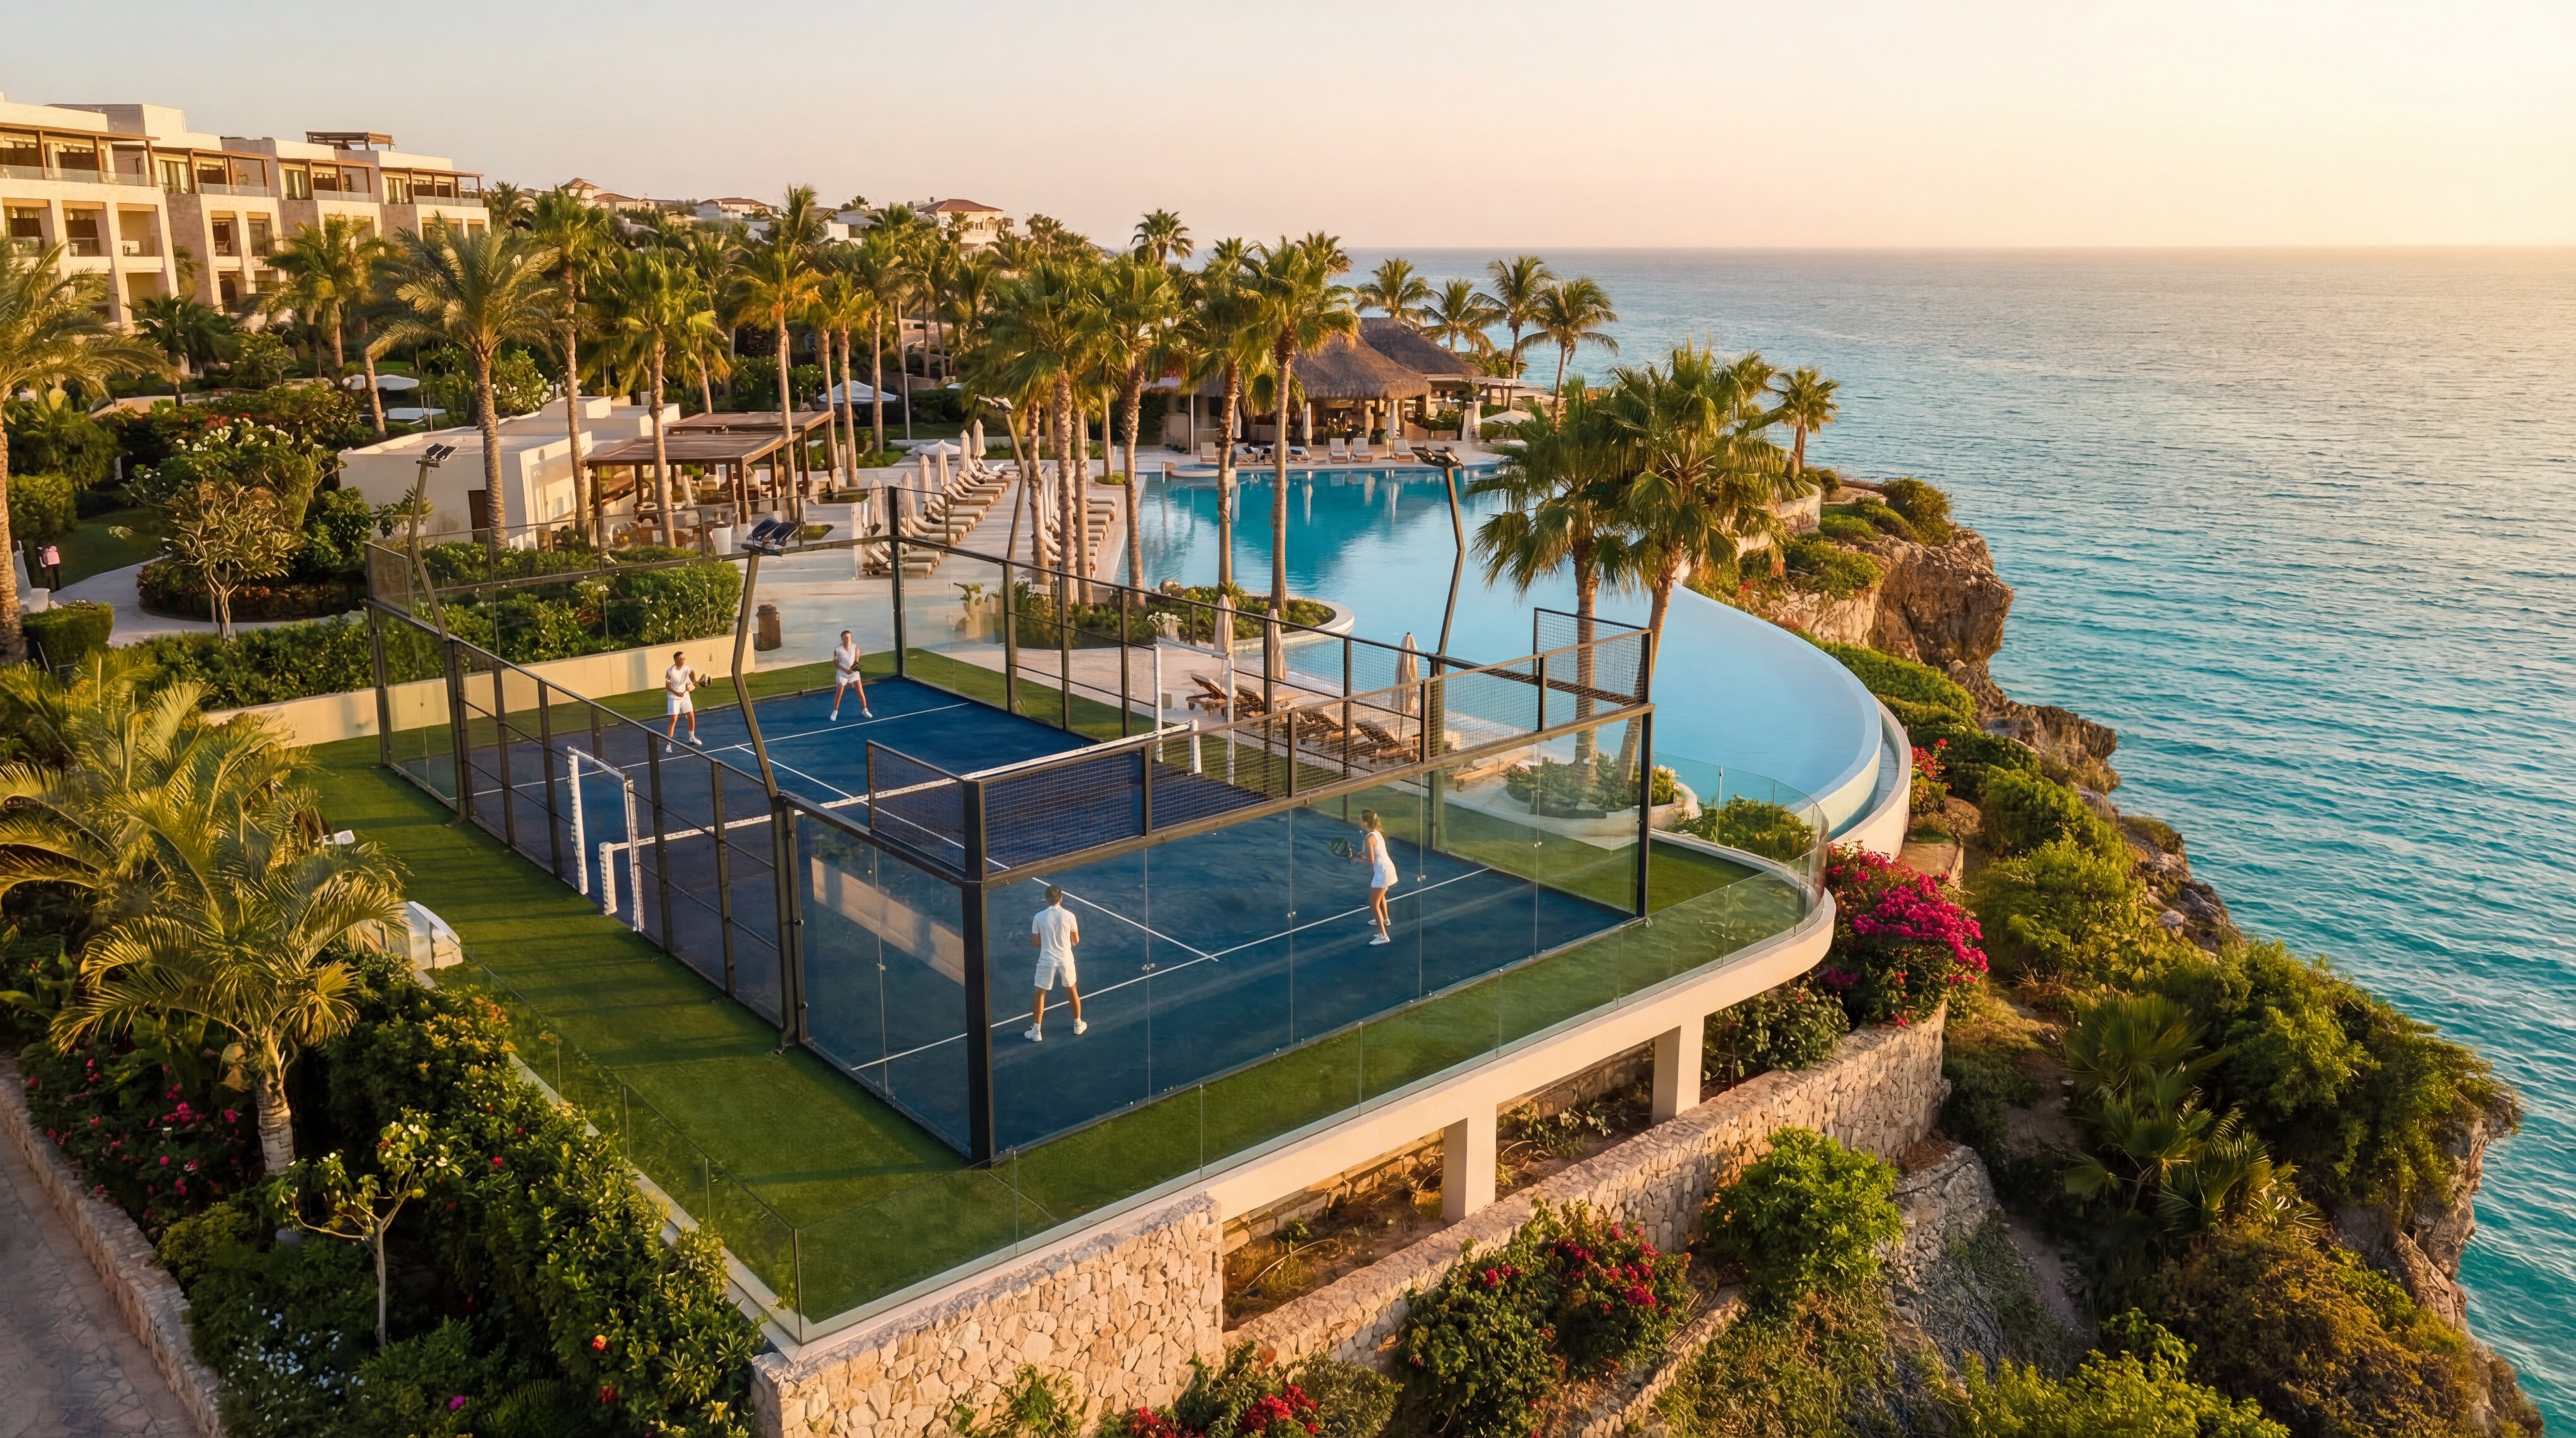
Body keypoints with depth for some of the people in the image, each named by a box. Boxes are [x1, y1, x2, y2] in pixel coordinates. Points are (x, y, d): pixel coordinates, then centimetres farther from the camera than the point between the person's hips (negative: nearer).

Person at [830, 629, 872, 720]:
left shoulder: (855, 647, -9)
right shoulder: (838, 649, -14)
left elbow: (856, 659, -2)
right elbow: (836, 662, -10)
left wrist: (852, 668, -21)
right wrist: (845, 670, -21)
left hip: (854, 672, 1)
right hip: (842, 674, -1)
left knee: (861, 692, -1)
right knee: (838, 694, 4)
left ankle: (865, 710, 14)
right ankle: (835, 712, 22)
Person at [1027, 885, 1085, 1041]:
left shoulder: (1039, 917, -10)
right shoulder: (1069, 916, -10)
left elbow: (1035, 943, -2)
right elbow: (1076, 941, 0)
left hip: (1046, 961, -1)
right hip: (1065, 960, 1)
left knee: (1040, 995, 10)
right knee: (1072, 991, 20)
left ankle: (1037, 1032, 11)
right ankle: (1078, 1025, 33)